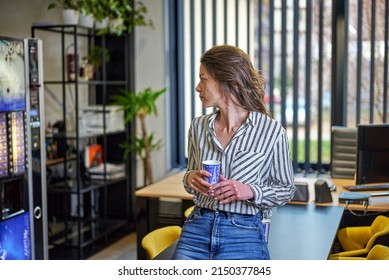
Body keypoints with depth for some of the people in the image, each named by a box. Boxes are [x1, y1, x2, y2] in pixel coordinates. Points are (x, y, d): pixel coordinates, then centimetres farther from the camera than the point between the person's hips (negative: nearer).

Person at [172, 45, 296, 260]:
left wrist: (251, 191, -17)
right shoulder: (198, 127, 5)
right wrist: (191, 178, -6)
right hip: (196, 228, 4)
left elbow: (286, 189, 2)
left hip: (244, 235, -3)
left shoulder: (271, 131, -8)